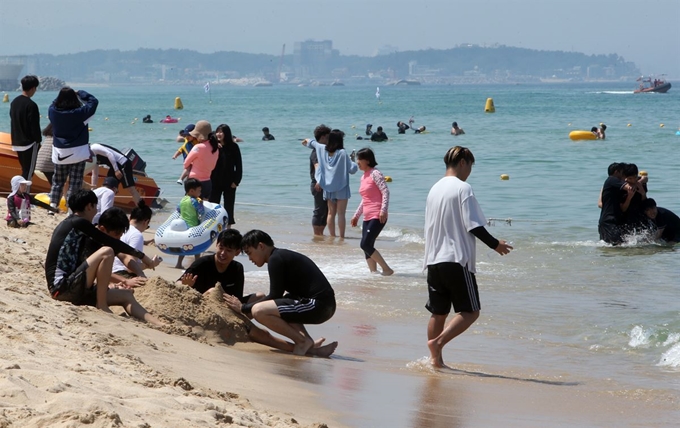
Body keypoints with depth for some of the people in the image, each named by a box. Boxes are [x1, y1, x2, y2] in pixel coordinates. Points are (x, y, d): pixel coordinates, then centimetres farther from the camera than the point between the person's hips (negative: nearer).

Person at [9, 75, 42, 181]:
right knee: (28, 172, -4)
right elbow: (35, 126, -16)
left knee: (25, 170, 16)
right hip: (29, 143, -8)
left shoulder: (14, 102, 8)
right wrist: (38, 141, -4)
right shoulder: (31, 105, -18)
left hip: (17, 143, 8)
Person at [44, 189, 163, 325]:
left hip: (71, 288, 10)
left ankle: (160, 325, -8)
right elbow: (111, 243, -8)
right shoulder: (78, 223, -8)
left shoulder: (69, 225, 21)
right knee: (107, 251, -21)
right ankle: (101, 306, -13)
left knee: (126, 296, 8)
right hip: (62, 287, -10)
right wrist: (143, 257, 0)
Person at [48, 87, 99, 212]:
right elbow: (93, 101, -5)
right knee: (75, 183, 1)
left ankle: (52, 205, 13)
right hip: (77, 153, -4)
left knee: (57, 181, 17)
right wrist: (80, 94, 7)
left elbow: (54, 103, 17)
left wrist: (63, 94, 12)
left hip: (59, 153, 4)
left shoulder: (53, 111, -8)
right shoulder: (79, 113, -18)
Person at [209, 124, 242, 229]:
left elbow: (238, 165, -1)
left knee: (228, 206, 6)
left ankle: (228, 227, 14)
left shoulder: (233, 147, -2)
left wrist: (236, 181, -8)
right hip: (215, 181, 1)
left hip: (229, 182, -1)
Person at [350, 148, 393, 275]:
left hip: (377, 217, -9)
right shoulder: (363, 177, 18)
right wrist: (356, 215, 26)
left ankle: (387, 269, -9)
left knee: (365, 245, -15)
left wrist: (383, 210, -24)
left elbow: (386, 192, -15)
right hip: (367, 217, 9)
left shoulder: (375, 174, -7)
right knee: (367, 248, 4)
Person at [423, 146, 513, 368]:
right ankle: (438, 341, -18)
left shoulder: (435, 189, 14)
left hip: (434, 260, 8)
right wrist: (495, 244, -3)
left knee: (438, 312, 11)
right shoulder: (463, 188, -10)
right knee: (470, 311, -3)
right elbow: (473, 226, -14)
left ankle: (435, 358, 10)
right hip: (457, 260, -8)